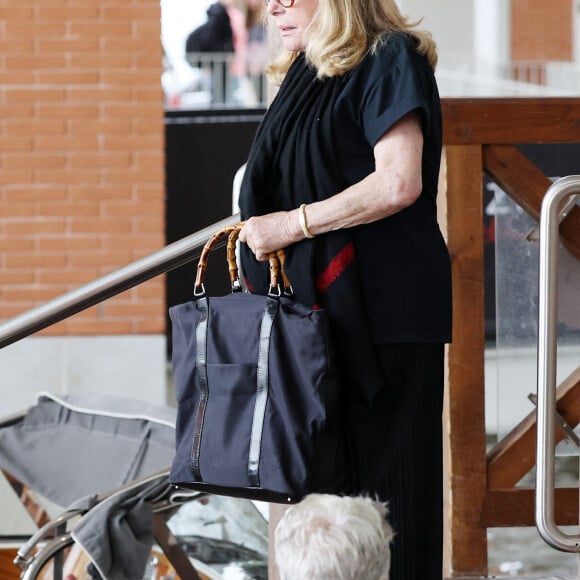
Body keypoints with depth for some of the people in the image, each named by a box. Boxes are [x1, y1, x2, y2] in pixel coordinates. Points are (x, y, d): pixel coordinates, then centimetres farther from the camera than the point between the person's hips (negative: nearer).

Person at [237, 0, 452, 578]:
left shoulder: (389, 59, -7)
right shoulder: (307, 73, 17)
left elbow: (399, 184, -17)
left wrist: (293, 224, -14)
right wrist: (255, 229, 8)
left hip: (383, 309, -8)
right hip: (322, 310, 8)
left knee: (381, 485, -7)